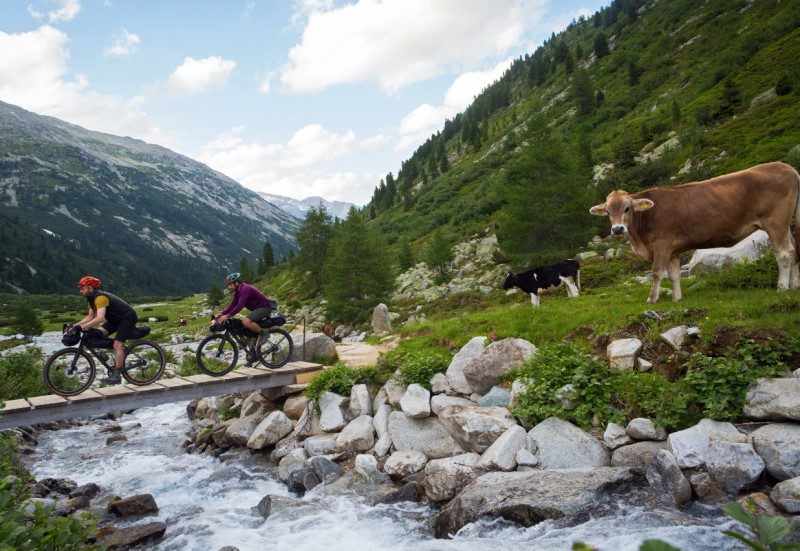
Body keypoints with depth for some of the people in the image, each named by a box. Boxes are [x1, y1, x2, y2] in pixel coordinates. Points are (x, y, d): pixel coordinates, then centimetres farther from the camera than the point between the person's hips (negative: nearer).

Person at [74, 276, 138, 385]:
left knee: (117, 345, -16)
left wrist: (83, 326, -42)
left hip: (128, 317, -10)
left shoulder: (100, 298, -25)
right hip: (116, 318, 10)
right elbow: (90, 317, 10)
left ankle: (116, 376, -13)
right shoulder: (92, 299, 6)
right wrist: (75, 325, -1)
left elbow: (100, 318, -37)